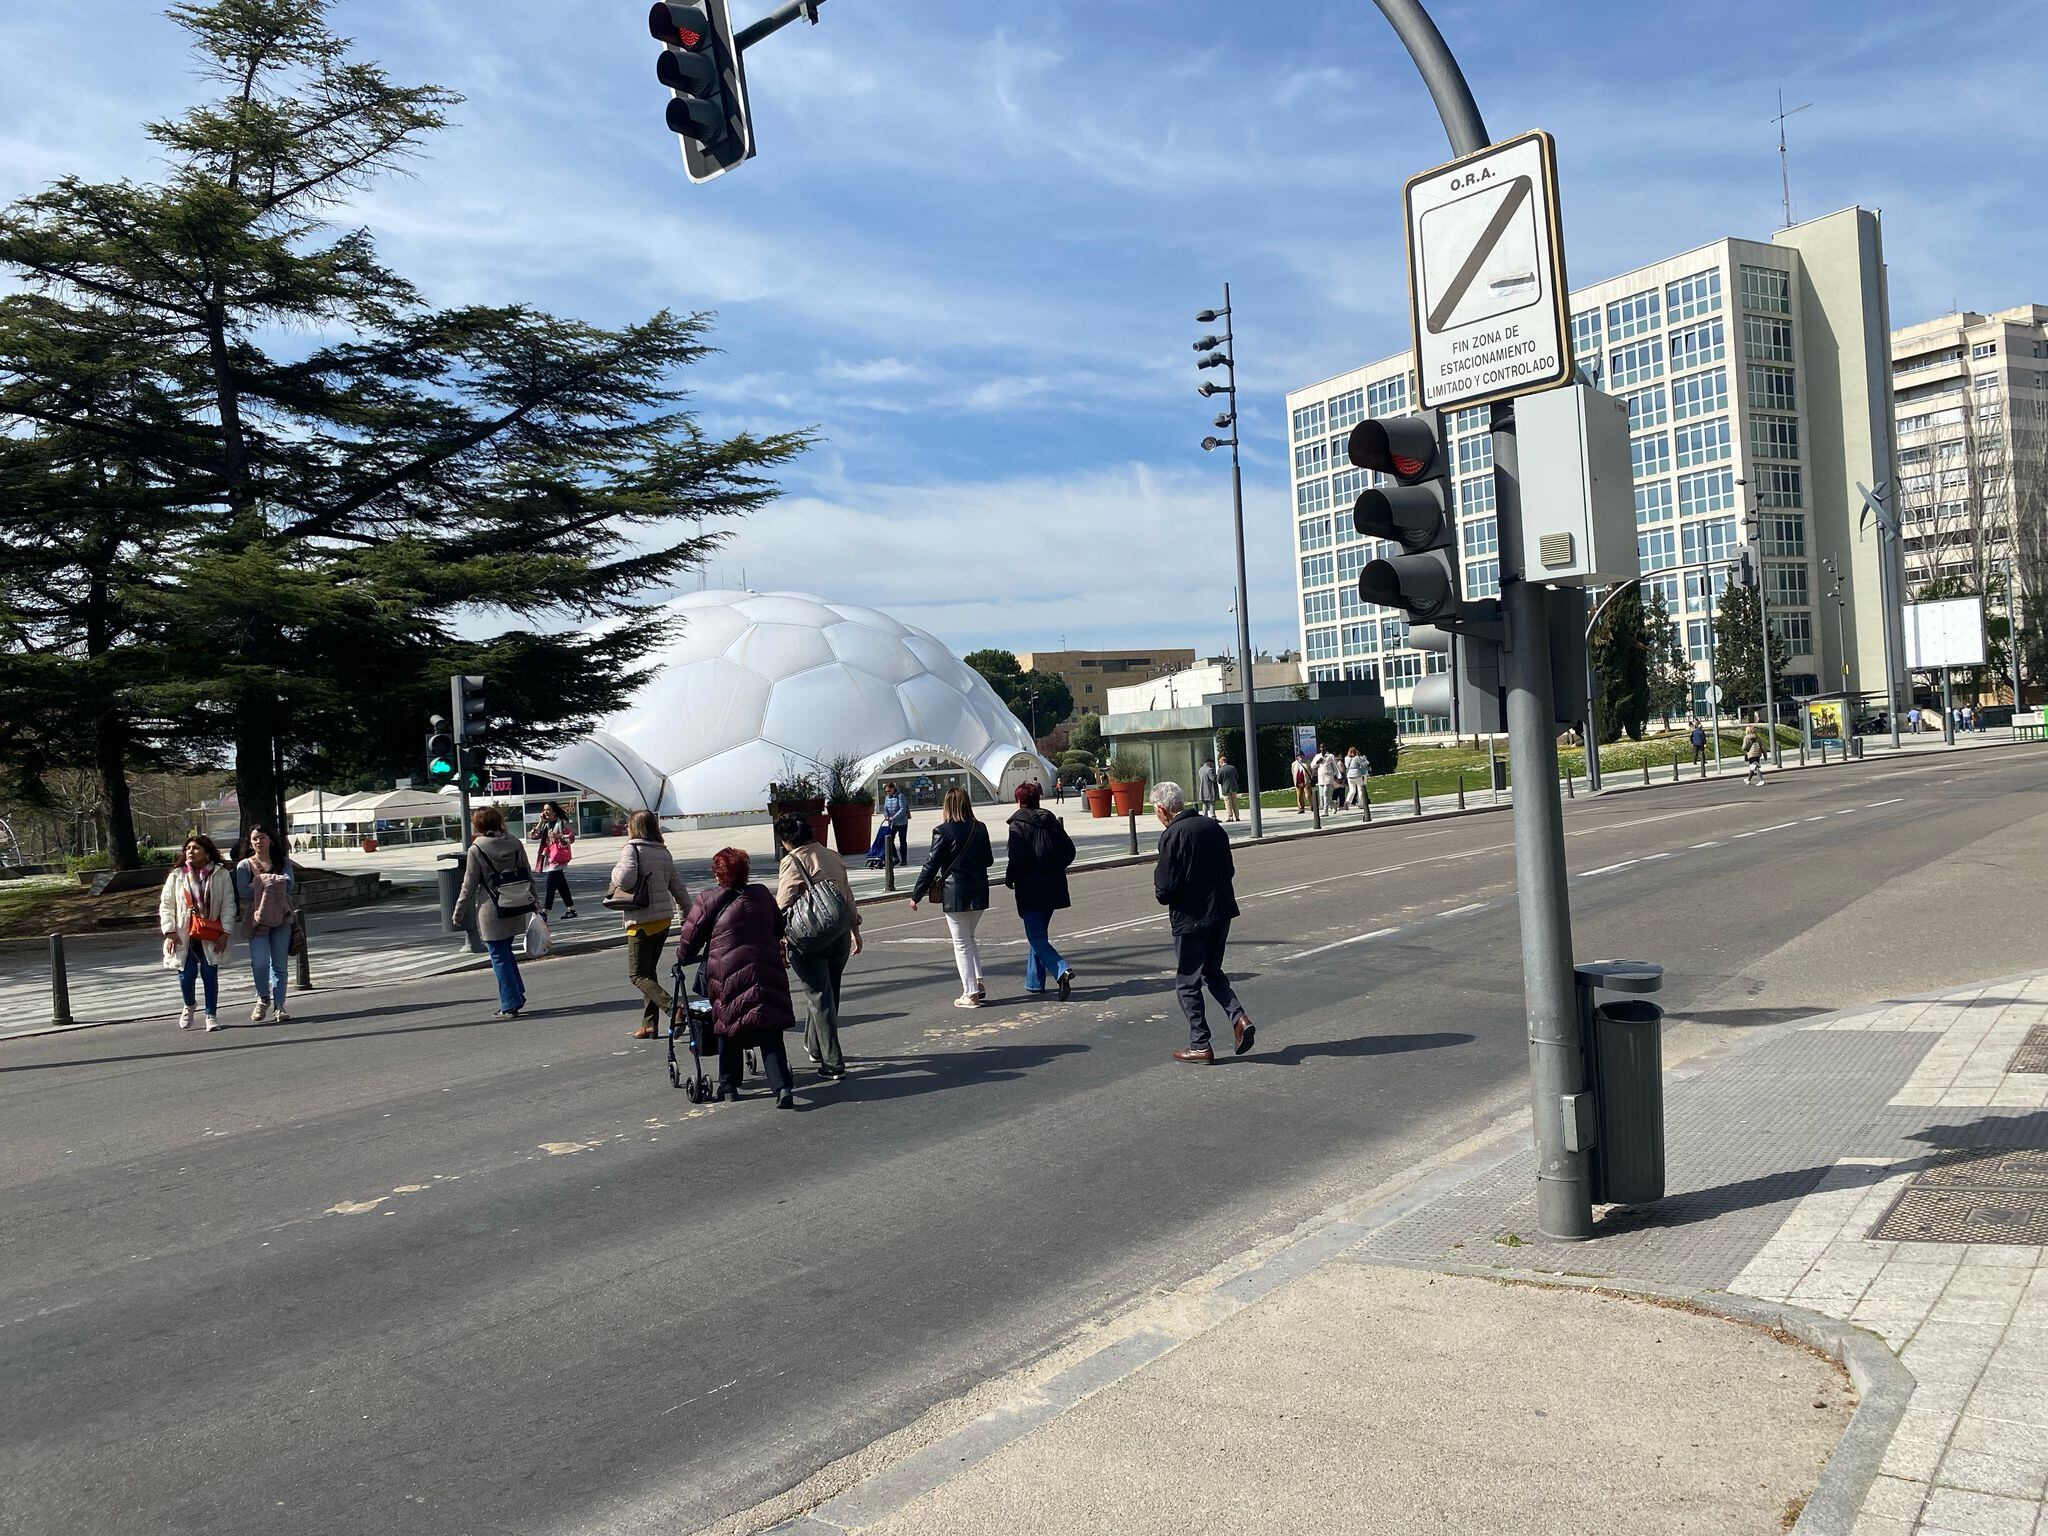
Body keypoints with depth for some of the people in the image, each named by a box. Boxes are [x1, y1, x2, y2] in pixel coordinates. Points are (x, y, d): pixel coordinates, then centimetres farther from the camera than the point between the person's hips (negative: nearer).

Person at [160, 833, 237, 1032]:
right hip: (183, 935, 1)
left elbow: (228, 906, 2)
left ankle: (211, 1015, 12)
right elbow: (166, 905, 6)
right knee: (186, 973, -4)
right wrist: (170, 932, -4)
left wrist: (225, 933, -6)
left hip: (210, 935, -1)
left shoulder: (221, 875, 3)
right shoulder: (177, 875, 6)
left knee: (209, 974, -2)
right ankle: (188, 1005, 27)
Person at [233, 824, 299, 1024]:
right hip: (257, 917, -1)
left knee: (280, 963, 2)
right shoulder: (244, 865, 5)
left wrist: (261, 883, -11)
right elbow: (243, 892, -8)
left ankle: (279, 1006, 8)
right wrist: (273, 885, -9)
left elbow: (290, 885, -6)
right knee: (259, 962, -12)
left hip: (281, 917, 2)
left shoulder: (283, 862, 10)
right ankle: (263, 998, 12)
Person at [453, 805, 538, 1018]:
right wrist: (534, 902, 17)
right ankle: (518, 995, 22)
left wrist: (458, 913, 4)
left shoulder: (476, 850, -11)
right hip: (516, 910, 5)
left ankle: (510, 1005, 5)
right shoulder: (514, 843, 2)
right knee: (506, 952, 22)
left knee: (499, 957, 3)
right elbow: (529, 875, 8)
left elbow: (469, 886, -7)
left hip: (492, 913, -5)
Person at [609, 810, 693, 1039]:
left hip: (641, 922, -7)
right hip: (664, 919, 7)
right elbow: (676, 884, 16)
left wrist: (615, 871, -3)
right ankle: (650, 1024, 17)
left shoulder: (632, 849, -11)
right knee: (649, 971, 17)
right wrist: (688, 911, 25)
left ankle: (673, 1007, -21)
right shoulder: (664, 852, 10)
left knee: (638, 974, -2)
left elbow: (625, 879, -25)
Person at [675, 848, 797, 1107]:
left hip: (727, 973, -3)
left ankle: (728, 1086, 23)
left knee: (730, 1030, 16)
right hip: (769, 971, 3)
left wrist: (684, 956, 25)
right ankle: (782, 1087, -11)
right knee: (770, 1036, 3)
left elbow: (688, 942, 4)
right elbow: (779, 929, 24)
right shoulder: (762, 895, 13)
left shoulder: (707, 900, 0)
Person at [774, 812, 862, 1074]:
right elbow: (849, 899, 14)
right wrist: (855, 932, 23)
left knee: (819, 999, -1)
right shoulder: (834, 857, 9)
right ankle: (815, 1048, 34)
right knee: (829, 995, 19)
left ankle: (833, 1062, -3)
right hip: (839, 935, 6)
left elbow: (782, 906, -17)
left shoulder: (792, 862, -10)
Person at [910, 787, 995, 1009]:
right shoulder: (980, 829, 2)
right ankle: (978, 980, 12)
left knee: (961, 943, 4)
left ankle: (970, 993, 4)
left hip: (955, 895, -5)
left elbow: (931, 865, -10)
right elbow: (989, 860, 12)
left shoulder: (943, 831, -12)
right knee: (969, 937, 23)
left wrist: (916, 895, -3)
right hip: (979, 894, 5)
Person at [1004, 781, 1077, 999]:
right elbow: (1069, 850, 7)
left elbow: (1017, 858, -18)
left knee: (1036, 937, -5)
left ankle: (1062, 970, -25)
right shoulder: (1050, 820, 8)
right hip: (1053, 886, 7)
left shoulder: (1018, 825, -10)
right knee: (1039, 932, 19)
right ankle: (1034, 981, 24)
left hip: (1030, 888, -7)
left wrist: (1009, 879, -3)